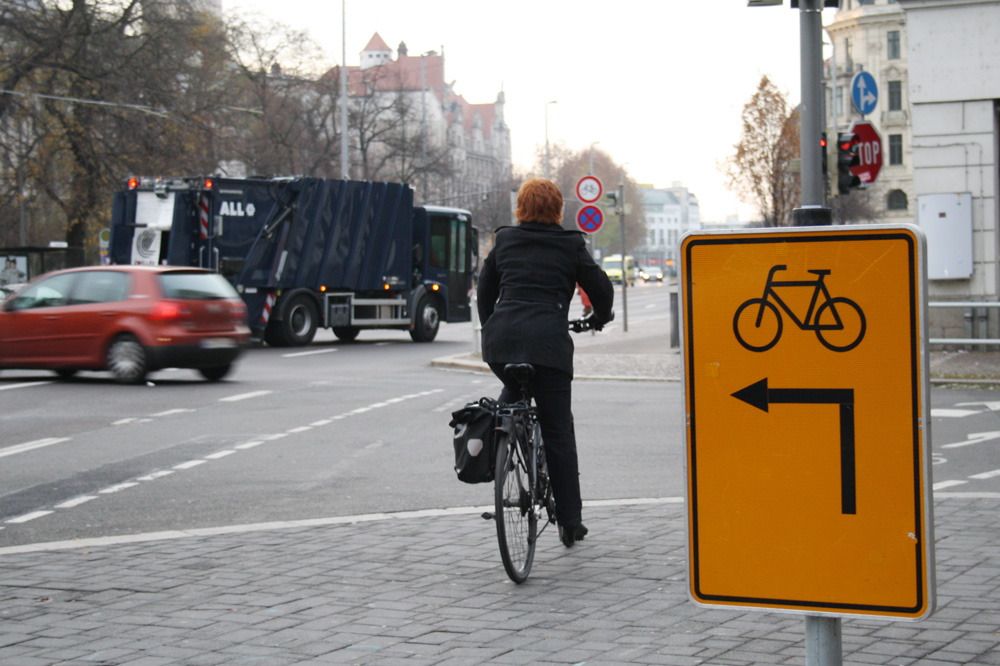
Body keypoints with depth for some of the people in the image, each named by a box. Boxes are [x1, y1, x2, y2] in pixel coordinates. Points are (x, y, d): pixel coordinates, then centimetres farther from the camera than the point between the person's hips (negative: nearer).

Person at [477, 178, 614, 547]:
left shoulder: (504, 240, 16)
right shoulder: (570, 245, 9)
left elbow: (484, 290, 22)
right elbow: (601, 288, 13)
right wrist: (600, 319, 33)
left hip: (500, 336, 3)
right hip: (547, 339, -3)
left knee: (513, 391, 35)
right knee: (558, 431, 5)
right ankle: (570, 521, 8)